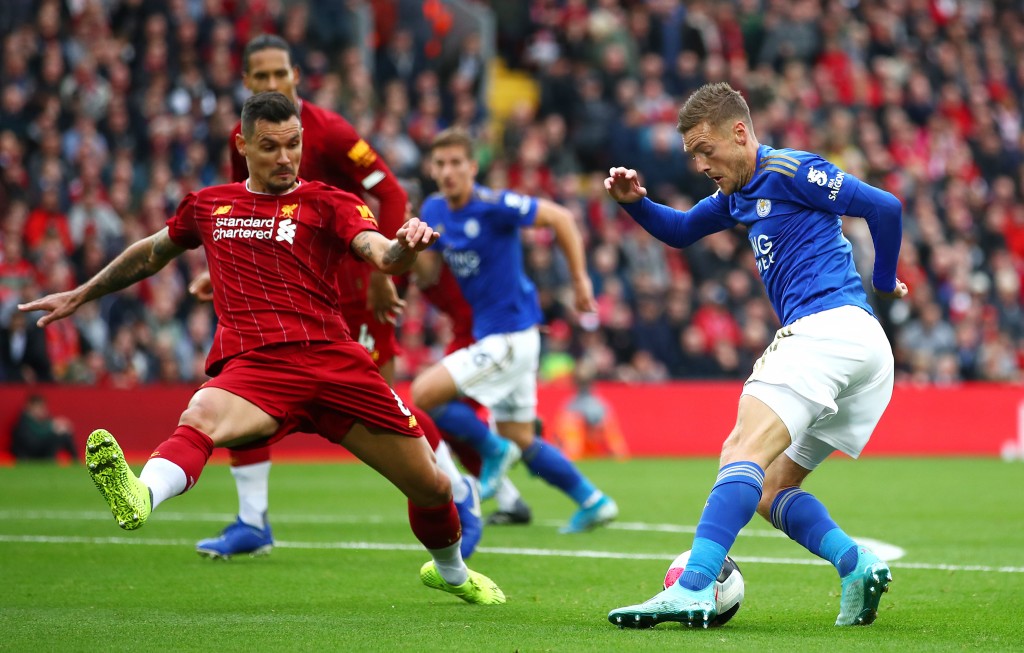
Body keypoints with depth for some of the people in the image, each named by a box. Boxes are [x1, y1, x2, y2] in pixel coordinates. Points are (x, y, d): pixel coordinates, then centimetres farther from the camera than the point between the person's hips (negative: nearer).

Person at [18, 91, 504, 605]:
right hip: (253, 365, 0)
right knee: (200, 416, -37)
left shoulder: (328, 204, 10)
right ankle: (139, 499, -68)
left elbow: (383, 256, -9)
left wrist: (406, 245, -33)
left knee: (431, 486, 6)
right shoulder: (207, 206, 18)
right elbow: (152, 252, 37)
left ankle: (450, 570, 38)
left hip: (333, 358, 0)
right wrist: (81, 295, 43)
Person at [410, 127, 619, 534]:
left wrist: (580, 279, -8)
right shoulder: (434, 210, 4)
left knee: (424, 393, -15)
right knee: (520, 441, 14)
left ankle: (493, 450, 3)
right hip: (490, 336, 8)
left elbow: (560, 218, -11)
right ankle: (593, 502, 24)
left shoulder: (494, 206, -18)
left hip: (510, 337, -8)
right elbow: (430, 272, 5)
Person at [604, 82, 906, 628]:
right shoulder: (739, 194, 25)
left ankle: (692, 590, -38)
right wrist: (635, 202, 17)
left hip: (826, 326, -10)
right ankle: (858, 566, -10)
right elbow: (681, 231, 38)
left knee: (744, 452, -23)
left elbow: (884, 207, -8)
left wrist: (883, 282, 5)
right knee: (769, 491, 10)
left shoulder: (788, 171, -3)